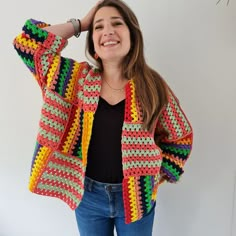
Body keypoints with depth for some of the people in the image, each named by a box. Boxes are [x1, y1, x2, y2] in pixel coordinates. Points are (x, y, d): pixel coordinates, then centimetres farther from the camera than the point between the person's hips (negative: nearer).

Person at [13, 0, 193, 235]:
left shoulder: (152, 85, -9)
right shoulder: (77, 79, -6)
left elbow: (181, 137, 2)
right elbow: (26, 42, -11)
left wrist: (156, 175, -3)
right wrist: (79, 24, -9)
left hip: (135, 197, 0)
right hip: (88, 194, 1)